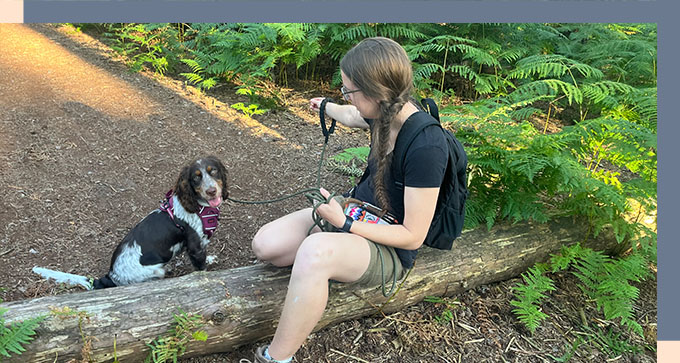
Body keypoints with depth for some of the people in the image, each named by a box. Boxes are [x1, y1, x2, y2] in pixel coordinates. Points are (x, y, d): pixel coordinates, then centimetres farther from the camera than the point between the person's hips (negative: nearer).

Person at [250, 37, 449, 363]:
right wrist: (325, 106, 42)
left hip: (389, 247, -7)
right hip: (355, 211, 8)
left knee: (315, 250, -39)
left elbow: (413, 236, -23)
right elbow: (349, 116, 23)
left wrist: (344, 224, -24)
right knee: (265, 245, -9)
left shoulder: (425, 146, -29)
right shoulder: (386, 113, -5)